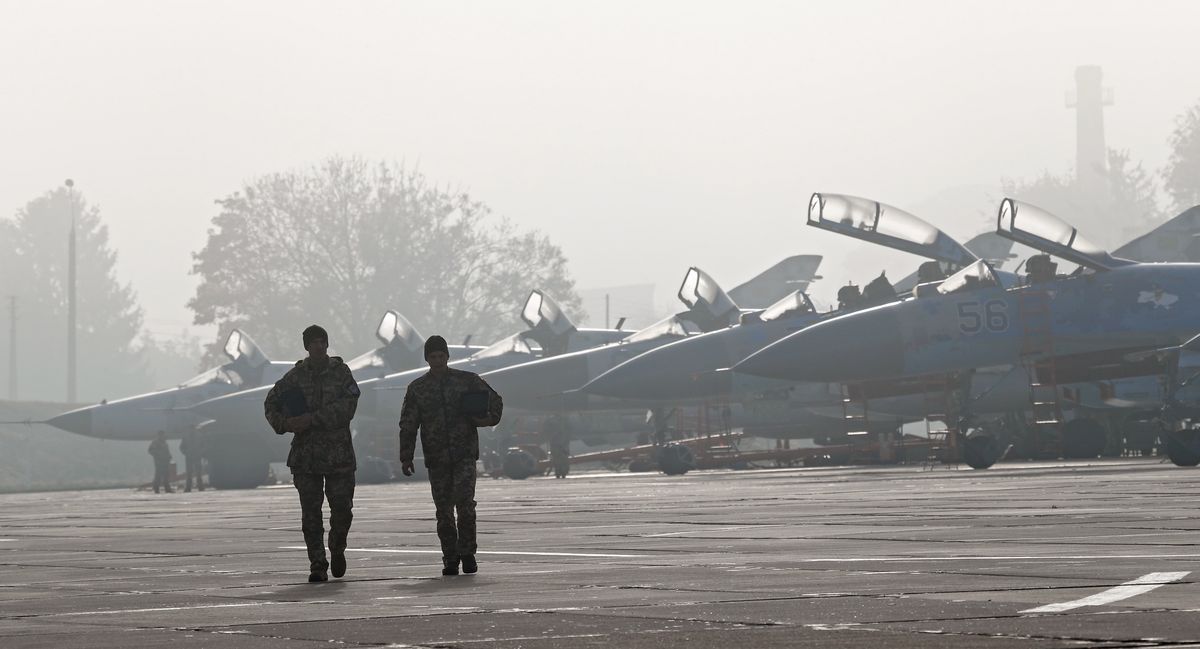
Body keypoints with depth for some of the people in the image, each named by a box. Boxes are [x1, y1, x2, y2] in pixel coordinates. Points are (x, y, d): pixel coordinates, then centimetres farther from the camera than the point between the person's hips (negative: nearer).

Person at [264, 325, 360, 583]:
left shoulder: (341, 372, 1)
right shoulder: (296, 376, 6)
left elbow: (347, 406, -12)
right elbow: (271, 403, 14)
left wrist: (311, 419, -18)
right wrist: (284, 424, -6)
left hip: (339, 452, -1)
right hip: (305, 453, 1)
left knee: (342, 508, -1)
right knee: (311, 512, -2)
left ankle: (337, 549, 26)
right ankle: (317, 564, 3)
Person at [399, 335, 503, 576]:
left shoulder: (467, 380, 5)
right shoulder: (417, 388, 8)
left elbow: (495, 401, 15)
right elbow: (408, 425, 8)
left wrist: (485, 419, -5)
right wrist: (406, 457, 0)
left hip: (464, 455, -2)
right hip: (436, 459, 2)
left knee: (465, 503, -15)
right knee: (444, 511, 2)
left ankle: (467, 553, -7)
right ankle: (450, 558, 9)